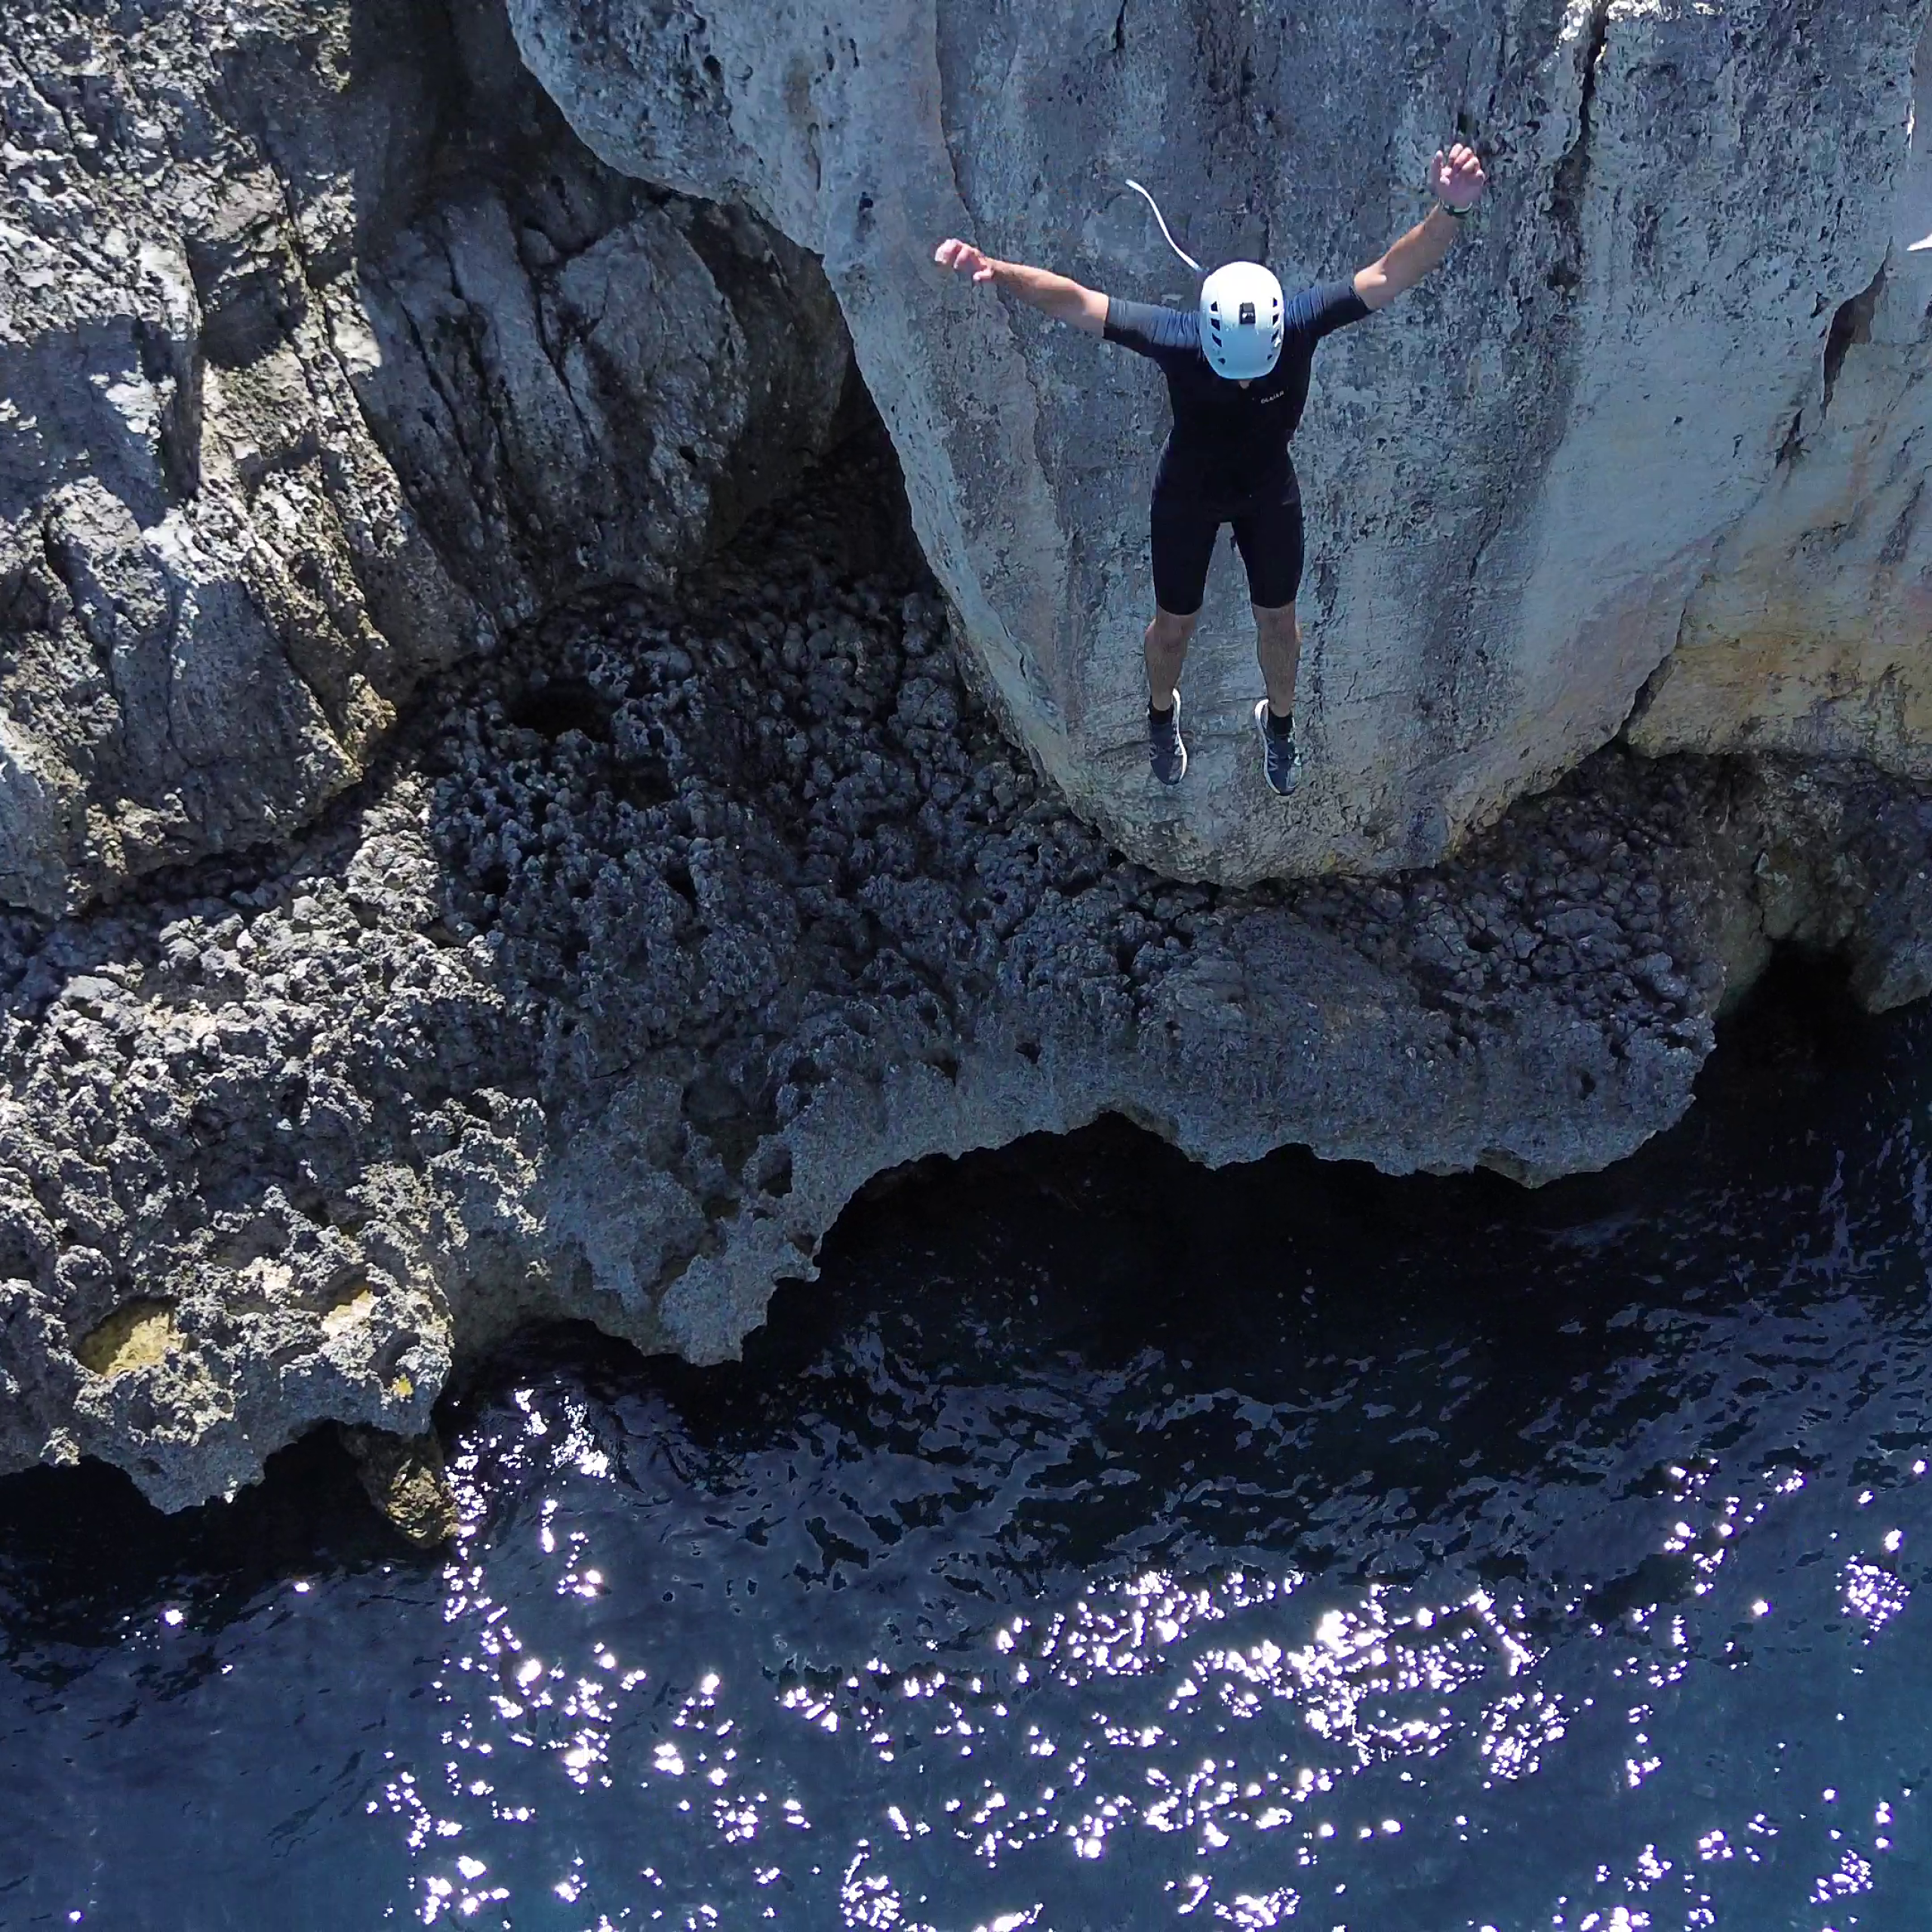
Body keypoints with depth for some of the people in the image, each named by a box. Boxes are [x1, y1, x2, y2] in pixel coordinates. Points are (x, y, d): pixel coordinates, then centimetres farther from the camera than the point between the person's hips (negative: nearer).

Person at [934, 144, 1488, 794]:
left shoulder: (1300, 326, -36)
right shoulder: (1175, 339, -39)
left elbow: (1391, 274, -41)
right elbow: (1074, 301, -41)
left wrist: (1449, 213, -60)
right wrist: (999, 272, -58)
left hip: (1269, 493, 1)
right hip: (1187, 496, -1)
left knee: (1278, 619, 21)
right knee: (1175, 623, 20)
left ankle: (1279, 721, 54)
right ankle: (1162, 713, 55)